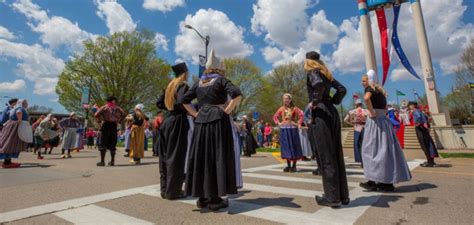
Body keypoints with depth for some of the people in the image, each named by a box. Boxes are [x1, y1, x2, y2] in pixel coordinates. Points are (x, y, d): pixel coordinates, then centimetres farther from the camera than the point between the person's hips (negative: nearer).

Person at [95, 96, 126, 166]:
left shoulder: (104, 107, 2)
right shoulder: (117, 108, 8)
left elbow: (96, 115, -8)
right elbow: (123, 114, 5)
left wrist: (99, 121, 3)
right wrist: (118, 120, 9)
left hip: (106, 125, -3)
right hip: (114, 126, 3)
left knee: (103, 144, 2)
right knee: (112, 145, 9)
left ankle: (102, 161, -1)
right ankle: (112, 161, 12)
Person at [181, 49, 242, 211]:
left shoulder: (198, 83, 15)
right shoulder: (221, 80, 0)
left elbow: (184, 100, 16)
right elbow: (237, 94, -16)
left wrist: (196, 114, 12)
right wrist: (227, 111, -8)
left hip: (201, 122, 5)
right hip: (218, 121, -5)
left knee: (201, 157, 8)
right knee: (217, 157, -2)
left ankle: (202, 198, 14)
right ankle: (214, 199, 1)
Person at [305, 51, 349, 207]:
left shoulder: (312, 72, -3)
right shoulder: (326, 74, 19)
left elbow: (319, 84, -24)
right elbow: (342, 89, 20)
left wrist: (315, 102, -13)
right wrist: (333, 101, 16)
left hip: (320, 115, -8)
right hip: (332, 113, 8)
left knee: (325, 156, -3)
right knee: (336, 154, 10)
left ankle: (332, 197, 5)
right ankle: (343, 195, 18)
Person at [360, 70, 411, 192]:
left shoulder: (369, 88, -5)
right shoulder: (380, 90, 21)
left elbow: (366, 98, -29)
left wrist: (372, 112, -19)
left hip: (375, 121, -8)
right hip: (384, 120, 8)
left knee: (373, 150, -4)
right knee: (385, 149, 9)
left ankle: (373, 181, 0)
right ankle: (388, 181, 14)